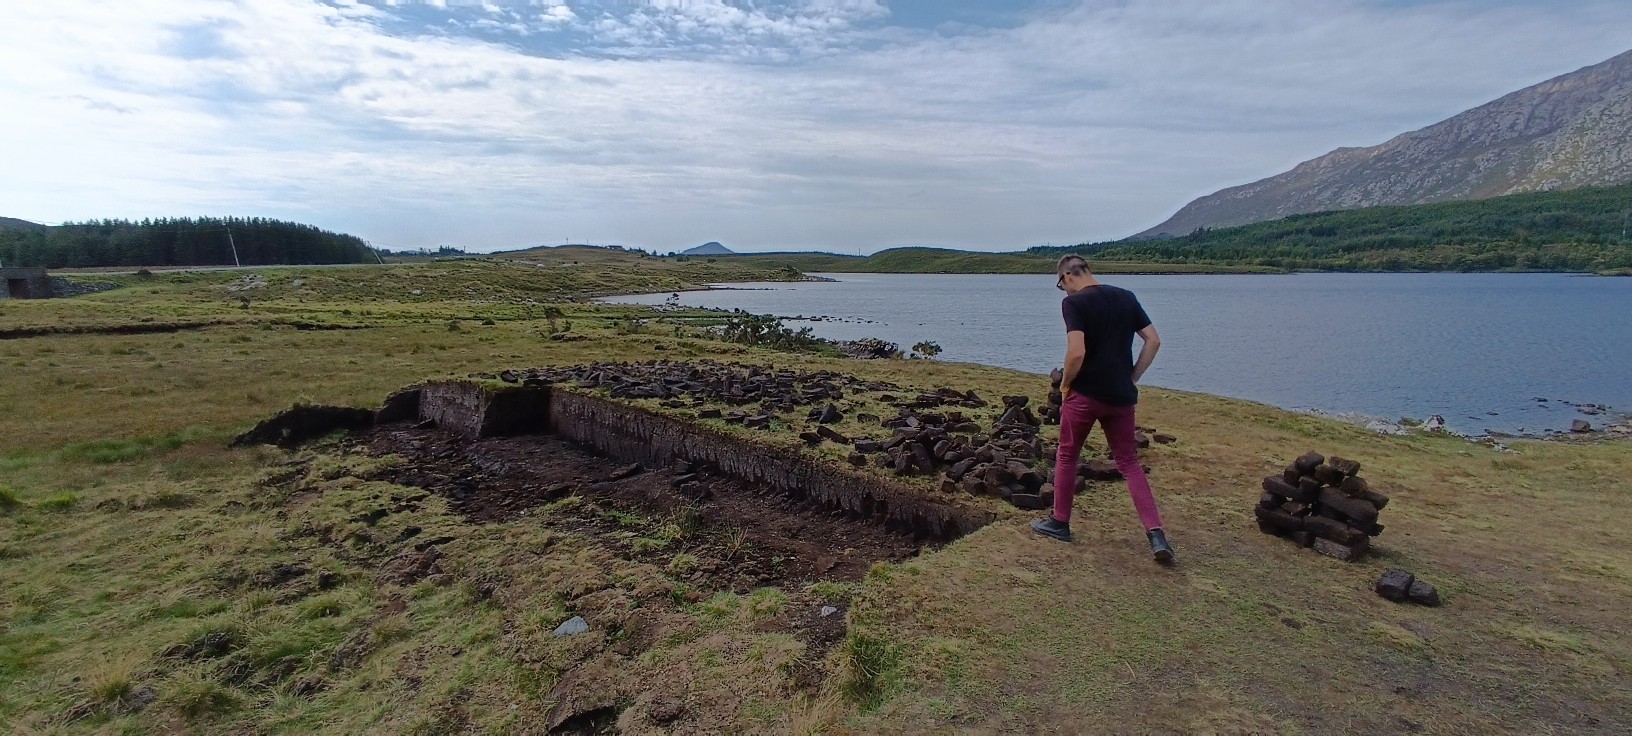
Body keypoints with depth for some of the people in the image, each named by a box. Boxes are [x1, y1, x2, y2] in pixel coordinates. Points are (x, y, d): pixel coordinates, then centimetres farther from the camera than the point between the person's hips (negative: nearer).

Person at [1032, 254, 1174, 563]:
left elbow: (1077, 353, -22)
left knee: (1067, 457, 13)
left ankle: (1060, 523, 24)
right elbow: (1153, 341, 6)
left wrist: (1065, 383, -5)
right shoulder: (1126, 297, 8)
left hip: (1086, 394, -5)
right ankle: (1156, 533, 3)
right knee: (1128, 462, 13)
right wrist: (1133, 378, 10)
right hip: (1121, 395, 5)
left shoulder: (1073, 302, -11)